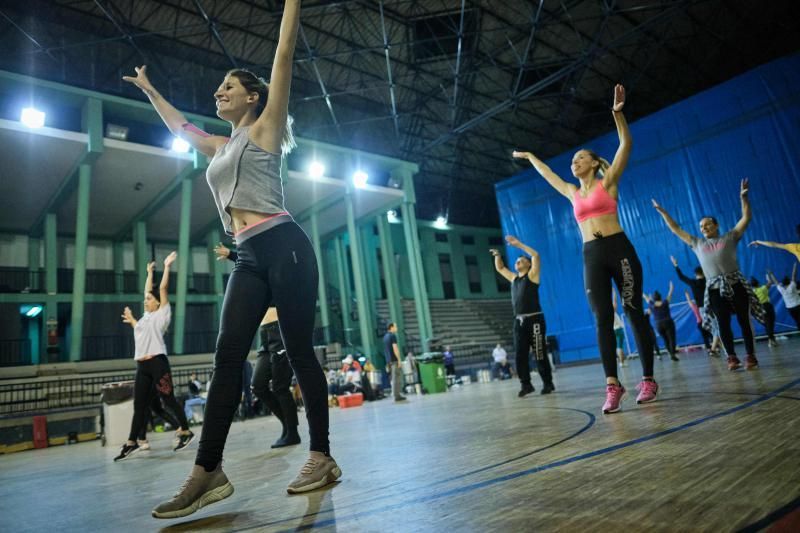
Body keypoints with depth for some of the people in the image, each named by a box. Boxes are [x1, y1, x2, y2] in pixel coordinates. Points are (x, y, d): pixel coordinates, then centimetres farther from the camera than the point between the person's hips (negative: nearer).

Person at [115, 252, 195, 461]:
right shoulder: (145, 317, 20)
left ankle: (186, 432, 5)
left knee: (169, 399, -4)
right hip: (141, 366, 7)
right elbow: (148, 292, 29)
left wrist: (167, 267, 2)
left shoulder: (161, 314, 2)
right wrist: (150, 273, 38)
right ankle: (132, 442, 8)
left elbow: (163, 289, -1)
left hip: (158, 363, -7)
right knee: (139, 405, 6)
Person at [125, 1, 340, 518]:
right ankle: (207, 471, -1)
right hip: (249, 257, 7)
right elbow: (180, 126, 43)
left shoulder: (264, 128, 7)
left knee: (299, 352, -5)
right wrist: (148, 89, 54)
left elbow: (284, 54, 4)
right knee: (228, 355, -3)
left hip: (284, 246, -7)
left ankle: (322, 456, 5)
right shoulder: (223, 147, 25)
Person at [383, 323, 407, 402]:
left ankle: (395, 395, 13)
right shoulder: (393, 336, -10)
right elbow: (395, 348, -18)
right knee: (398, 378, -6)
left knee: (394, 379, 12)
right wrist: (399, 359, -18)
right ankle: (397, 396, -6)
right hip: (394, 360, -9)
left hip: (389, 360, 9)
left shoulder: (385, 337, 17)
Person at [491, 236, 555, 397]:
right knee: (520, 355, 1)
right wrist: (497, 256, 14)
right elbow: (500, 268, 31)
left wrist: (518, 244, -10)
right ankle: (526, 384, 7)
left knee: (539, 354, -2)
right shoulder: (514, 278, 19)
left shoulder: (532, 275, 3)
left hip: (534, 319, -6)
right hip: (519, 321, 6)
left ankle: (548, 383, 8)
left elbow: (536, 255, -11)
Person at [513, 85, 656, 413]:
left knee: (634, 313, 0)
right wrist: (529, 156, 43)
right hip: (592, 257, 4)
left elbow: (626, 144, -3)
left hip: (619, 249, -4)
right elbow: (547, 173, 33)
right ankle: (612, 385, -7)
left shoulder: (608, 182, 7)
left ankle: (648, 380, 7)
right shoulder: (572, 193, 18)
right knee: (602, 319, -5)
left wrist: (617, 112, -13)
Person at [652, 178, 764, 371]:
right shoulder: (697, 244, 16)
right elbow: (676, 230, 19)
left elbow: (746, 217, 5)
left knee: (744, 320, 0)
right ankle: (732, 357, 3)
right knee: (723, 324, -2)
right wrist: (662, 212, 17)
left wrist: (743, 197, -8)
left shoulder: (729, 237, 10)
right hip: (714, 288, 2)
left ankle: (750, 356, 5)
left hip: (735, 283, -2)